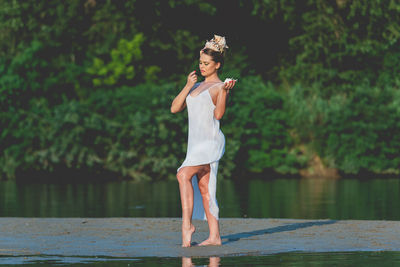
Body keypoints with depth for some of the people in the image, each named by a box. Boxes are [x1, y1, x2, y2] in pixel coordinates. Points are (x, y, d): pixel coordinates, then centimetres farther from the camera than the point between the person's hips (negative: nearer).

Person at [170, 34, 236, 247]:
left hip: (211, 141, -8)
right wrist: (187, 86, 2)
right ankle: (214, 236, 5)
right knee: (203, 187, 4)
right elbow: (175, 108, 12)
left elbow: (218, 114, -16)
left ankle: (186, 224, -25)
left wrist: (225, 91, -29)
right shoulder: (195, 86, 20)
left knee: (184, 174, -25)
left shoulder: (219, 86, -2)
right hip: (195, 142, 8)